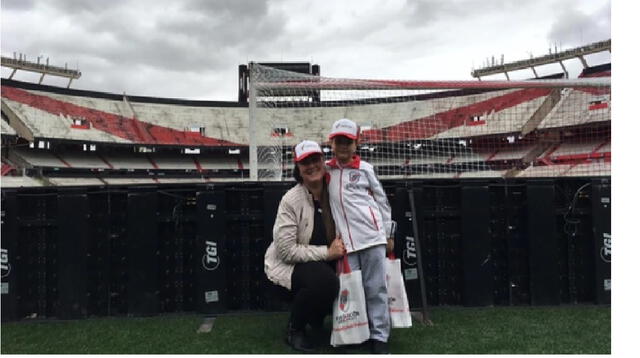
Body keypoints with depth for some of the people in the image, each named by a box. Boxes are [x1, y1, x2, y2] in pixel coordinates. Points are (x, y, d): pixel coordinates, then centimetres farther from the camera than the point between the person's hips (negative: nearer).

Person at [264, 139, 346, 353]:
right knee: (323, 281, -33)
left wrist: (340, 247, -11)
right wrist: (327, 252, -25)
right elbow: (287, 250, -22)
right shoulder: (291, 200, -21)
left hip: (323, 262, 6)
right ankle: (294, 328, -3)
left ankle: (315, 317, 16)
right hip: (288, 264, -6)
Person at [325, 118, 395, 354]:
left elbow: (382, 201, 9)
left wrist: (388, 234, 7)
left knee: (376, 288, 0)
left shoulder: (364, 169, 6)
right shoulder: (326, 170, 12)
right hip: (345, 240, 2)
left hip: (372, 235, -2)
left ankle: (379, 337, 6)